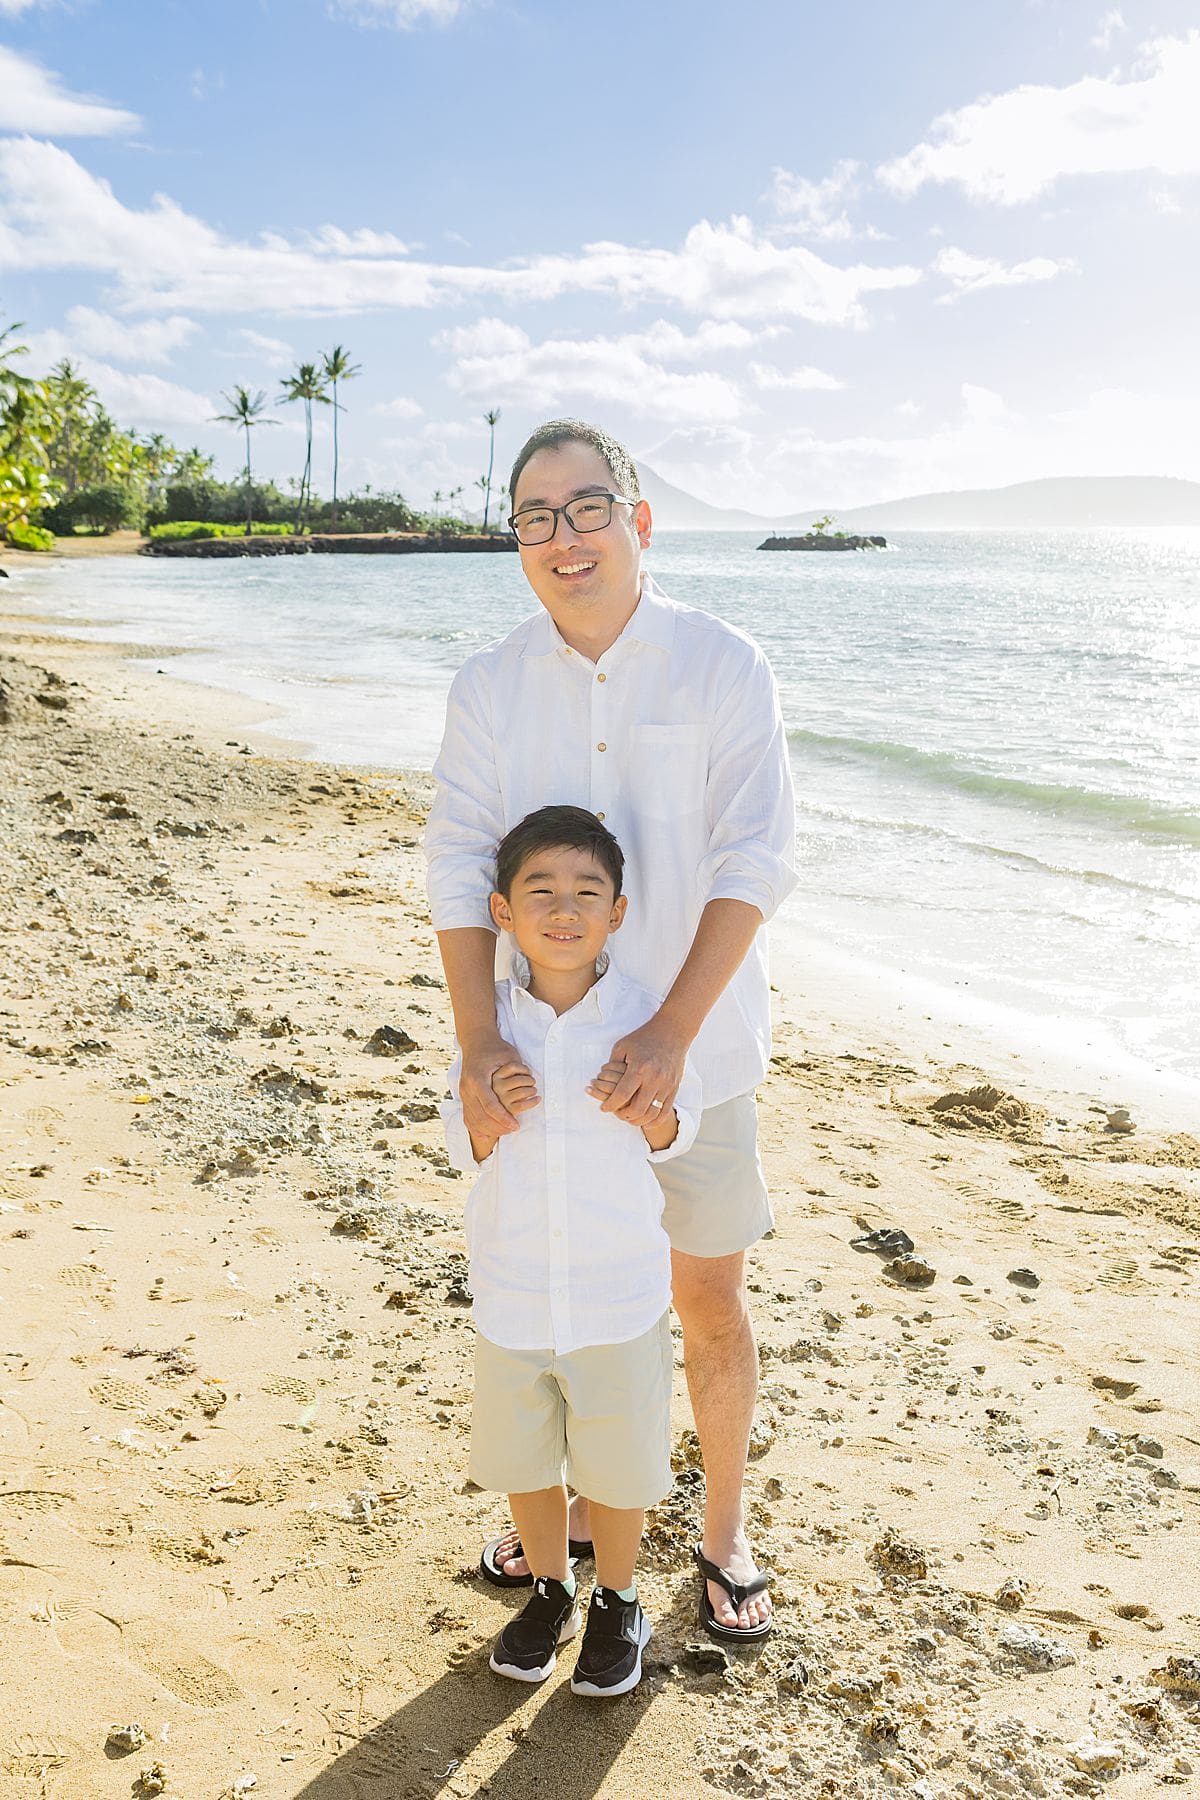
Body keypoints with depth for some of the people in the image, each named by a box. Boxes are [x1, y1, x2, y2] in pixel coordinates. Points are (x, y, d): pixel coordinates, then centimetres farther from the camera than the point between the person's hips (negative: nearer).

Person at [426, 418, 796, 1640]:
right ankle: (587, 1504, 42)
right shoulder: (489, 687, -2)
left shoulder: (722, 665, -10)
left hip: (695, 1049, -2)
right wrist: (479, 1045, -22)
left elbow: (757, 860, -16)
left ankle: (723, 1533, 34)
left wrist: (671, 1034, -26)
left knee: (711, 1308, 10)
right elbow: (461, 866, -9)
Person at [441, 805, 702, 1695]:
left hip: (619, 1298, -2)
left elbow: (675, 1138, 0)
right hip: (510, 1295, 2)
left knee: (616, 1466, 15)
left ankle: (618, 1605, 41)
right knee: (520, 1460, 19)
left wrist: (649, 1105, -23)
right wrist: (484, 1113, -21)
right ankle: (550, 1590, 45)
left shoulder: (644, 1017, -12)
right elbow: (464, 1154, 1)